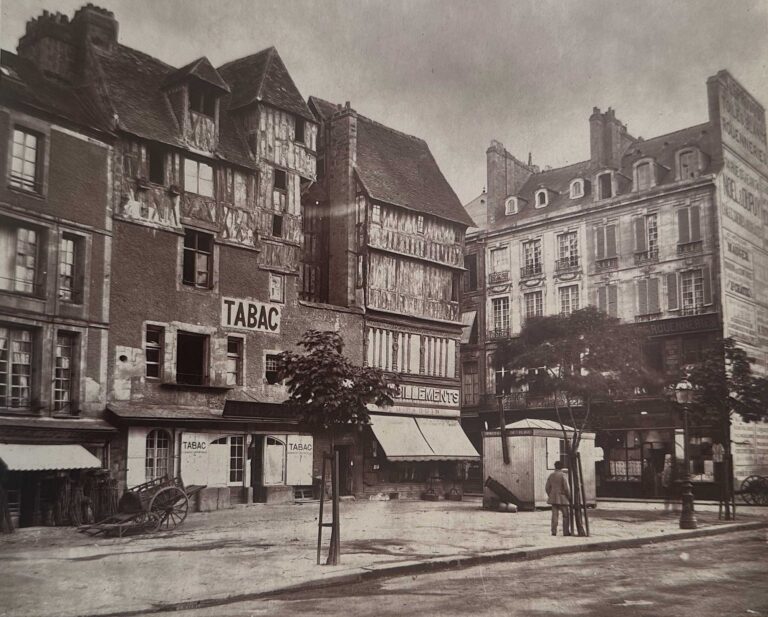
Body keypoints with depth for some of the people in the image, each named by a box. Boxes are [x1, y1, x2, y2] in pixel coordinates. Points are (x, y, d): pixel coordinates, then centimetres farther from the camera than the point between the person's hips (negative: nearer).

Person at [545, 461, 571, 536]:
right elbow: (566, 488, -13)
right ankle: (566, 532, 2)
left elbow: (547, 487, 10)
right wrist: (569, 497, -3)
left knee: (555, 515, 6)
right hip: (562, 498, -5)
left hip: (553, 498, 5)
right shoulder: (563, 475, -9)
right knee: (566, 515, 4)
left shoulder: (551, 475, 7)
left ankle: (554, 531, 3)